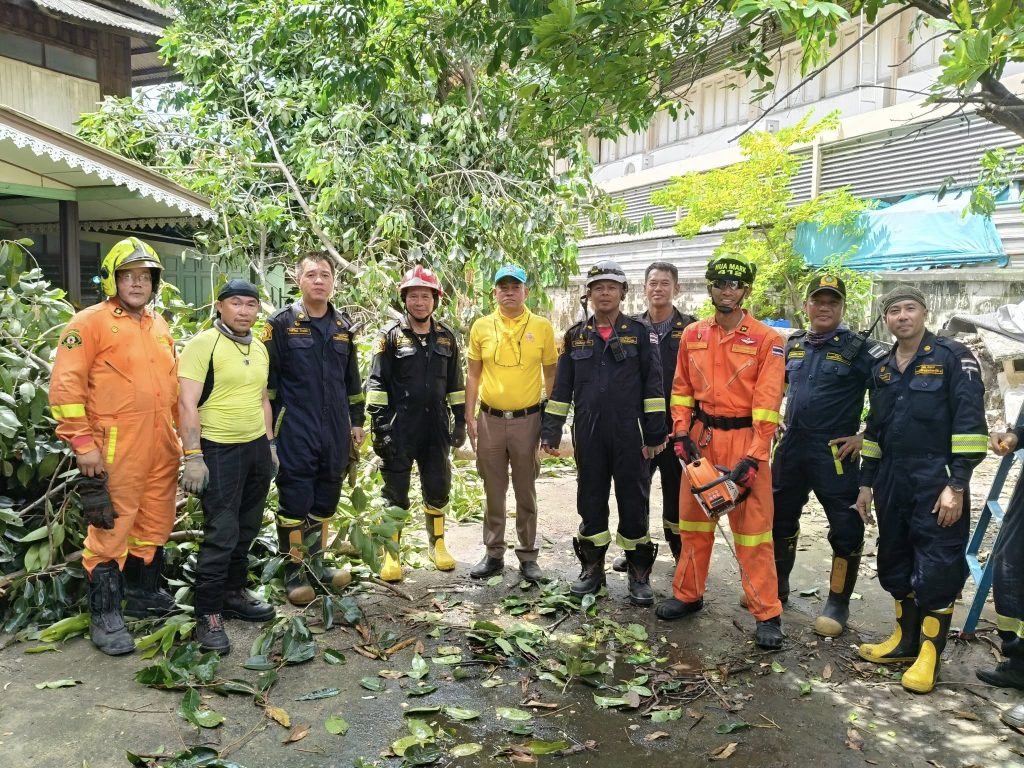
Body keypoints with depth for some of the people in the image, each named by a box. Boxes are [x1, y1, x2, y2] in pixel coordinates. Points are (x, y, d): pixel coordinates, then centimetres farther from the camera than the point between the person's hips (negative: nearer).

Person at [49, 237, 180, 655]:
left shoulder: (160, 326, 15)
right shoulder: (91, 322, -6)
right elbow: (65, 385, -11)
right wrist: (83, 443, -15)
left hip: (162, 448, 7)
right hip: (115, 449, -7)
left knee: (155, 523, 16)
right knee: (112, 527, -2)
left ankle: (144, 592, 33)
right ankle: (105, 616, 9)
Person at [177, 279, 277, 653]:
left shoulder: (260, 349, 11)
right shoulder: (202, 344, -11)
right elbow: (186, 404, -16)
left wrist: (271, 444, 18)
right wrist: (192, 456, -20)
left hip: (257, 448, 7)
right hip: (219, 451, -7)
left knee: (246, 528, 14)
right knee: (222, 533, -6)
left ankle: (234, 593, 29)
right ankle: (208, 615, 5)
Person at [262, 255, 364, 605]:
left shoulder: (343, 326, 11)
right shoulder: (281, 324, -3)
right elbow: (266, 380, -4)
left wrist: (356, 420, 15)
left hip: (336, 431, 5)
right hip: (295, 432, -5)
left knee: (325, 501, 12)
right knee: (295, 501, 0)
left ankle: (316, 563, 27)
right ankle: (294, 572, 13)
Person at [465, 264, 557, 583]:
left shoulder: (542, 327, -2)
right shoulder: (481, 327, 1)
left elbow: (551, 376, 3)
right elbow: (473, 375, 7)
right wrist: (469, 417, 3)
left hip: (527, 419, -1)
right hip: (490, 419, 1)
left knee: (526, 491, 9)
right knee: (494, 491, 11)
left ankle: (528, 556, 21)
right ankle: (494, 554, 24)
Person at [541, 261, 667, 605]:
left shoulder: (641, 332, 1)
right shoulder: (575, 336, 8)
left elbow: (653, 386, -2)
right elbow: (561, 388, 9)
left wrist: (655, 432, -7)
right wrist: (550, 431, 4)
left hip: (629, 434, -2)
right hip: (588, 435, 2)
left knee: (634, 502, 5)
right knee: (590, 501, 11)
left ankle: (639, 573, 18)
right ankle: (592, 568, 25)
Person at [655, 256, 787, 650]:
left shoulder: (766, 340, -7)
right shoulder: (692, 335, 7)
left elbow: (767, 401, -12)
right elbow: (682, 388, 11)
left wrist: (753, 457, -17)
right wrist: (681, 431, -2)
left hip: (744, 440, -4)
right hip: (701, 437, 4)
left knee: (752, 529, 0)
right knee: (694, 520, 14)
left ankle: (767, 614, 11)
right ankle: (688, 595, 29)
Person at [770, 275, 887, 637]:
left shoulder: (860, 349, -8)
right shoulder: (792, 345, 8)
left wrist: (866, 435, -10)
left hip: (836, 452, -5)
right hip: (790, 447, 5)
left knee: (846, 527, 0)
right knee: (780, 517, 14)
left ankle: (838, 603, 16)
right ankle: (776, 586, 32)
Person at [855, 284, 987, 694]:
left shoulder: (953, 357, -6)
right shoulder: (883, 368, 13)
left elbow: (969, 423, -12)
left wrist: (957, 485, -17)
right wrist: (866, 483, 15)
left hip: (937, 483, -6)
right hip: (892, 481, 6)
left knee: (935, 567, -2)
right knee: (895, 563, 12)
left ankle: (929, 654, 10)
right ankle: (904, 640, 27)